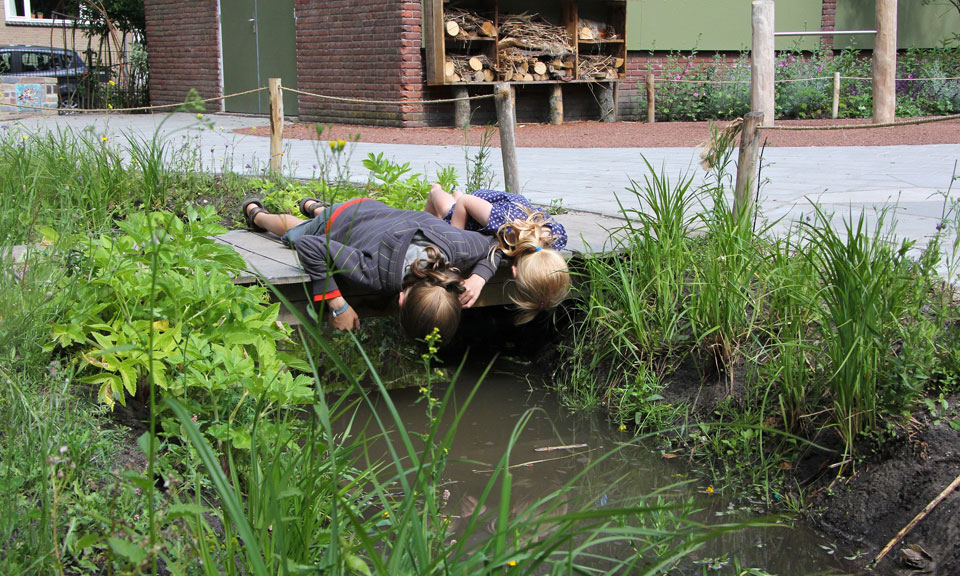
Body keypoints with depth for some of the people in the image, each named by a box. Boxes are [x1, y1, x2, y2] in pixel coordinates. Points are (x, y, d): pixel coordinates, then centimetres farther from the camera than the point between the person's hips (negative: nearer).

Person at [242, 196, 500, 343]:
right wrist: (338, 306, -48)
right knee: (294, 232, 34)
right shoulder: (372, 273, -54)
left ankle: (313, 206, 70)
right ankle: (255, 212, 64)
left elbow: (492, 247, -20)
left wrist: (478, 279, -40)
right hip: (339, 221, -3)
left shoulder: (461, 244, -45)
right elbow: (309, 245, -48)